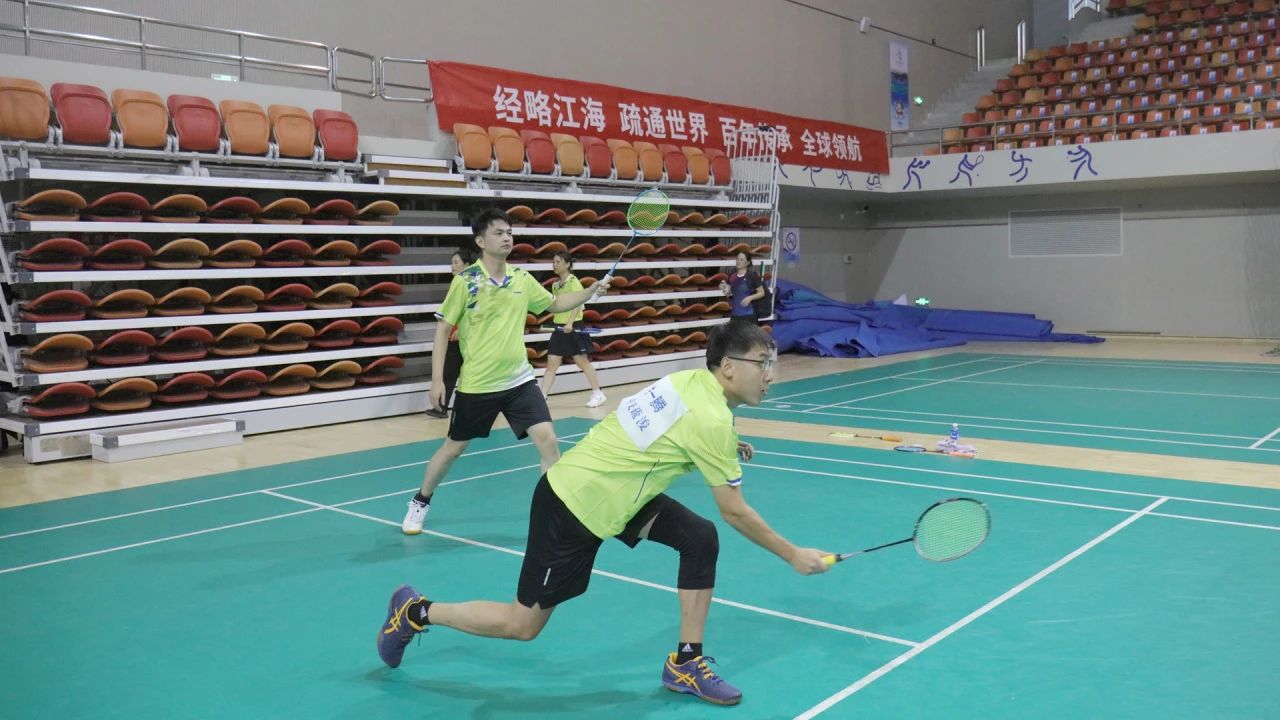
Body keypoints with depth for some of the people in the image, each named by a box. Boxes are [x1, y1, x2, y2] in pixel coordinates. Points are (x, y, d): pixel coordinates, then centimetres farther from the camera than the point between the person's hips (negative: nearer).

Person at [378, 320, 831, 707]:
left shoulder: (693, 381, 1)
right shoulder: (712, 420, -24)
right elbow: (736, 512, -16)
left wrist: (723, 451, 6)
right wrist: (793, 555, -6)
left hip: (606, 488, 9)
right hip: (575, 505, -9)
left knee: (700, 538, -1)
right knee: (524, 625, 5)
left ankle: (686, 663, 11)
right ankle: (415, 611, 24)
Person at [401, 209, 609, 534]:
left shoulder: (522, 278, 2)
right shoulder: (466, 281, -11)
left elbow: (556, 304, 17)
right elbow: (443, 328, -6)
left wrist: (591, 291, 2)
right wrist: (437, 379, -9)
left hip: (519, 380, 3)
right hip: (476, 384, -3)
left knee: (548, 440, -10)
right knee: (453, 447, 12)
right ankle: (419, 503, 37)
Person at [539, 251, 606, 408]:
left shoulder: (573, 281, -10)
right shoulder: (555, 285, 12)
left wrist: (570, 323, -31)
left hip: (573, 327, -7)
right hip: (559, 328, 7)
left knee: (582, 362, 2)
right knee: (551, 364, 2)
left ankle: (598, 394, 16)